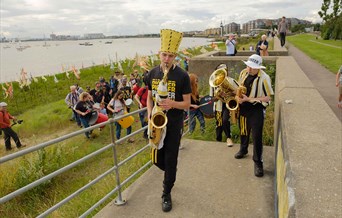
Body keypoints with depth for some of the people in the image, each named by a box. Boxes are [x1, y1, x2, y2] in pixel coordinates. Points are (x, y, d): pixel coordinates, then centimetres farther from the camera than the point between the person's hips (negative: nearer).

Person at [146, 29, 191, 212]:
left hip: (174, 124, -4)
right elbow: (149, 97, 10)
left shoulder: (182, 76, -12)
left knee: (170, 160, 6)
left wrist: (173, 103, -29)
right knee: (157, 159, 13)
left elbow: (187, 104, -9)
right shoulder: (153, 73, 1)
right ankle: (170, 175, 48)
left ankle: (166, 194, 27)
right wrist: (149, 115, -6)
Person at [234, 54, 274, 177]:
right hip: (243, 107, 6)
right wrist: (237, 96, -6)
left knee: (257, 137, -4)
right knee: (243, 131, 22)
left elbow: (268, 97, -16)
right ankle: (243, 150, 46)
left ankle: (258, 162, 9)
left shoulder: (264, 78, -19)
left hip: (256, 110, -6)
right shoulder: (243, 73, 0)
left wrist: (250, 99, -23)